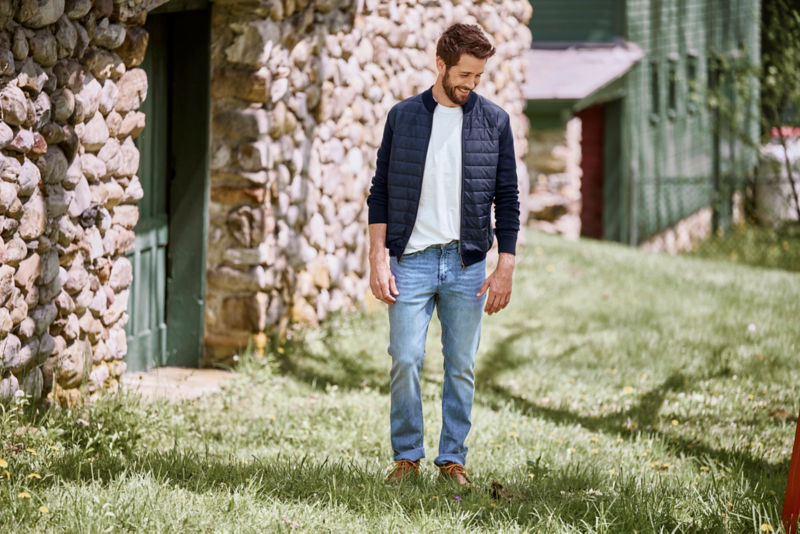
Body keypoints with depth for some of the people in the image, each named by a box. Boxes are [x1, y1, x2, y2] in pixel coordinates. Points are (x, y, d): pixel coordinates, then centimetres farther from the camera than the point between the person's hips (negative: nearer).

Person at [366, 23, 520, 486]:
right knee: (405, 360, -5)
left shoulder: (494, 122, 4)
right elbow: (381, 192, 6)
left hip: (468, 265, 1)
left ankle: (453, 458, 13)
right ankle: (407, 456, 8)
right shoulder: (403, 117, 4)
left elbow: (507, 200, 6)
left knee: (462, 367, 3)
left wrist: (505, 268, -1)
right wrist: (378, 260, -2)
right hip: (411, 260, 0)